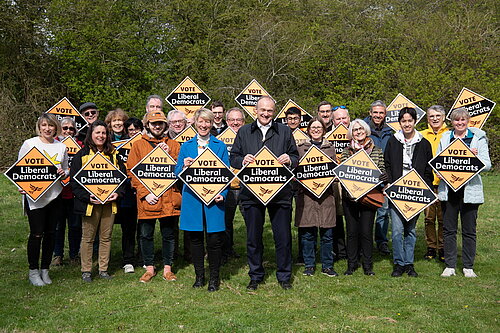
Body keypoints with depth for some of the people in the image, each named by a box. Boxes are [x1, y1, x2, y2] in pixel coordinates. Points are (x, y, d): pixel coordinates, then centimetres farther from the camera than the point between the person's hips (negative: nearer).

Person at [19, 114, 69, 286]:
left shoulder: (61, 146, 9)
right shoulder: (29, 144, -1)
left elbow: (67, 170, 19)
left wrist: (64, 173, -5)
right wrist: (22, 186, -16)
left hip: (55, 195, 4)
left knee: (50, 233, 8)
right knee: (37, 234, -4)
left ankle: (45, 270, 21)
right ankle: (33, 271, 12)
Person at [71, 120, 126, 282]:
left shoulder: (113, 154, 10)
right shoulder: (81, 155, -1)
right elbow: (74, 180, -4)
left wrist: (118, 192, -4)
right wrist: (87, 196, -16)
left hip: (109, 202, 3)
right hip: (90, 202, -3)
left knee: (106, 237, 10)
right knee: (88, 238, 5)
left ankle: (103, 269, 20)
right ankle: (86, 270, 16)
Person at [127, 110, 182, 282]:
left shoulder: (173, 145, 12)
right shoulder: (138, 145, 8)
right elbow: (132, 171, 2)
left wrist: (169, 154, -11)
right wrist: (145, 193, -8)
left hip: (169, 197, 1)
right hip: (146, 199, 0)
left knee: (168, 234, 7)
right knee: (146, 234, 6)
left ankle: (167, 268, 19)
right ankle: (149, 268, 20)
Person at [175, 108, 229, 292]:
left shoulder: (220, 146, 7)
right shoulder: (186, 146, 11)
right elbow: (177, 174, 8)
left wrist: (222, 193, -11)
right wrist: (184, 166, -14)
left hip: (213, 198, -1)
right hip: (192, 198, 2)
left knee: (214, 239, -2)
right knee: (195, 238, 7)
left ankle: (214, 278, 13)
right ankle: (199, 276, 21)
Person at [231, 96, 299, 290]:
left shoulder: (284, 131, 10)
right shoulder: (244, 132, 10)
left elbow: (296, 157, 10)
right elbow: (233, 158, 9)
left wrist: (289, 160, -12)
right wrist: (243, 160, -13)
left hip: (280, 192, 0)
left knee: (283, 236, 4)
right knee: (253, 237, 8)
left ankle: (284, 276, 20)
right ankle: (255, 276, 22)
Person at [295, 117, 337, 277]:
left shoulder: (330, 148, 14)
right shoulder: (300, 148, 10)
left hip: (326, 194, 1)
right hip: (306, 193, -1)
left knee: (327, 233, 1)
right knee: (307, 233, 2)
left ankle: (327, 265, 12)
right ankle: (309, 265, 14)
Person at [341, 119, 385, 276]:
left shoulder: (377, 151, 7)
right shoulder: (346, 152, 7)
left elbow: (383, 173, 5)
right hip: (350, 196, 1)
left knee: (366, 231, 0)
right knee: (352, 231, 5)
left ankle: (367, 264, 14)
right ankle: (351, 264, 18)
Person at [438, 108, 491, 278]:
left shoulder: (478, 138, 4)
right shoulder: (445, 138, 10)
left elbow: (487, 165, 0)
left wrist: (476, 157, -19)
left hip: (470, 189, -2)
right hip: (448, 189, 2)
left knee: (469, 230, 4)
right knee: (448, 229, 5)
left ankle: (468, 267, 15)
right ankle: (450, 266, 14)